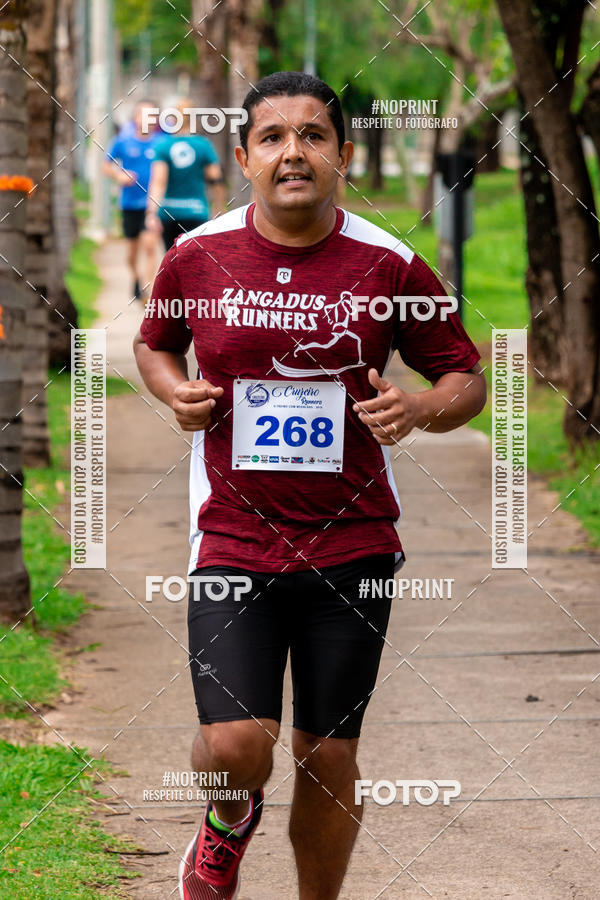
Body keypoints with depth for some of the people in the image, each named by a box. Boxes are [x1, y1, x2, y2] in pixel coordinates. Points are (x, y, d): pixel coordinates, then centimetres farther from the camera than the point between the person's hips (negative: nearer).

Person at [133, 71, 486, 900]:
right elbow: (153, 343, 19)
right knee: (235, 751, -13)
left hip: (352, 544, 0)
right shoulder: (197, 258, 0)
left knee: (329, 756, 6)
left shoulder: (389, 266, -3)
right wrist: (175, 390, -3)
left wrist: (420, 408, -15)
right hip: (234, 542, 0)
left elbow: (466, 378, 6)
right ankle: (229, 825, 24)